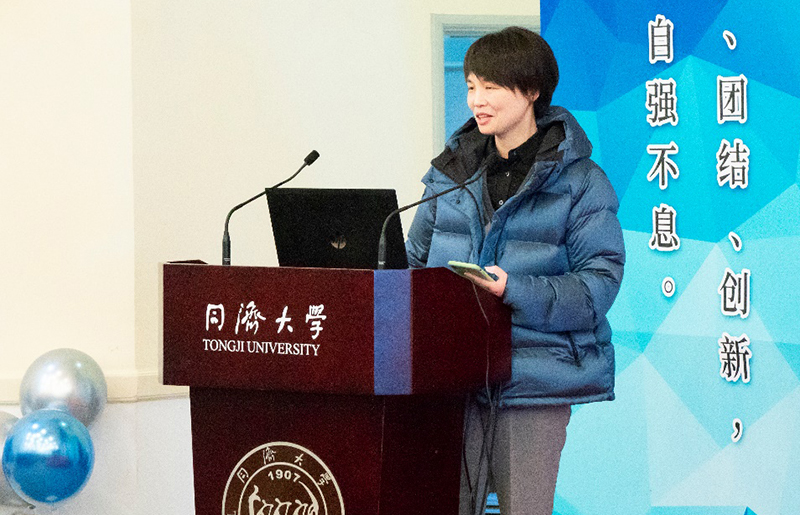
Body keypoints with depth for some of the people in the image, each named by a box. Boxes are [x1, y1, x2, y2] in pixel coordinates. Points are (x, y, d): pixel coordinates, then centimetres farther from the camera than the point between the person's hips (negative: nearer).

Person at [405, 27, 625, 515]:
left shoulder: (578, 182, -2)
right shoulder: (452, 172, 13)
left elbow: (600, 282, -9)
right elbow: (417, 261, 19)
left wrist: (514, 292, -22)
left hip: (534, 380, -4)